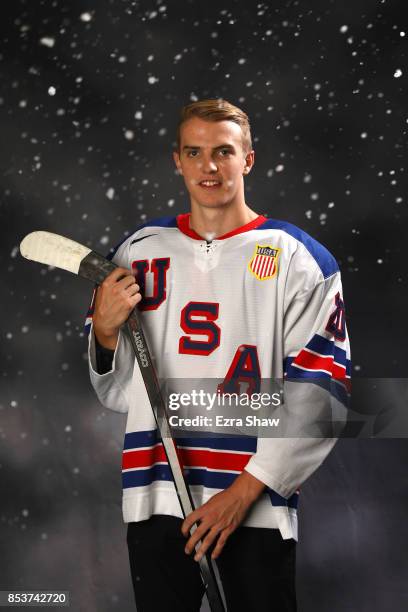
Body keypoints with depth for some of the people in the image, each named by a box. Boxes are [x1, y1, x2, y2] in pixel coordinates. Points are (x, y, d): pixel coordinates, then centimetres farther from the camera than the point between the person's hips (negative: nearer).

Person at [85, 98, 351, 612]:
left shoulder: (300, 259, -1)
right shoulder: (138, 252, 9)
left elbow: (317, 400, -6)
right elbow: (118, 394, 13)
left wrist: (243, 492, -13)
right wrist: (105, 331, -7)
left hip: (256, 509, -2)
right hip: (155, 502, 3)